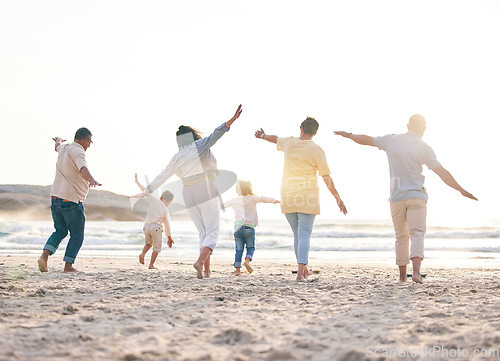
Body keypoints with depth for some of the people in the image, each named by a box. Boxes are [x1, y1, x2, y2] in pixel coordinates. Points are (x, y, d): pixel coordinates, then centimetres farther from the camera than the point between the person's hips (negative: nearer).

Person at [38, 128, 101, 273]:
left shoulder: (64, 148, 14)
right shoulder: (77, 151, -13)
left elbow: (58, 146, 41)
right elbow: (82, 167, -34)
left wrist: (58, 141, 65)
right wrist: (92, 180, -52)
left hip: (56, 197, 8)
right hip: (72, 201, -8)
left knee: (60, 231, 17)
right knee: (77, 235, 3)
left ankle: (44, 256, -3)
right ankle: (68, 266, 0)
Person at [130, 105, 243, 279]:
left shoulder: (176, 159, 13)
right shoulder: (200, 145, 2)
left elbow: (161, 177, 18)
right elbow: (216, 134, -16)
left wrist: (145, 192, 28)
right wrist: (231, 120, -27)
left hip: (189, 196, 5)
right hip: (206, 191, -5)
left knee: (203, 233, 12)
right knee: (212, 231, -6)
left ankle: (206, 271, 3)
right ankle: (200, 261, -29)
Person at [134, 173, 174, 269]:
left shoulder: (155, 201, 9)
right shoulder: (166, 211, 8)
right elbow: (167, 224, 7)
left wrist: (137, 181, 19)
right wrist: (169, 237, 14)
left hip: (147, 226, 3)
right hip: (156, 227, -3)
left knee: (149, 243, 27)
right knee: (157, 247, 12)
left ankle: (142, 254, 1)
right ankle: (151, 264, 1)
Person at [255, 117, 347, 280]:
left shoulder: (289, 142, 4)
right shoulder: (316, 150, -7)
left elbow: (276, 139, 28)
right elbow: (326, 177, -7)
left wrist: (263, 136, 51)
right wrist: (338, 198, -1)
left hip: (288, 195, 4)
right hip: (307, 196, -4)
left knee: (298, 234, 14)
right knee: (304, 234, -6)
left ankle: (304, 269, 22)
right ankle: (300, 270, -20)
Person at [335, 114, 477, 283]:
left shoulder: (391, 139, 6)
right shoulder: (424, 148, -2)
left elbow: (366, 140, 19)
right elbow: (442, 173, -4)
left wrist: (348, 135, 36)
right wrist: (461, 190, 0)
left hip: (396, 197, 3)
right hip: (416, 196, -3)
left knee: (401, 236, 12)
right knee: (417, 233, -6)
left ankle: (402, 275, 14)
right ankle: (416, 270, -26)